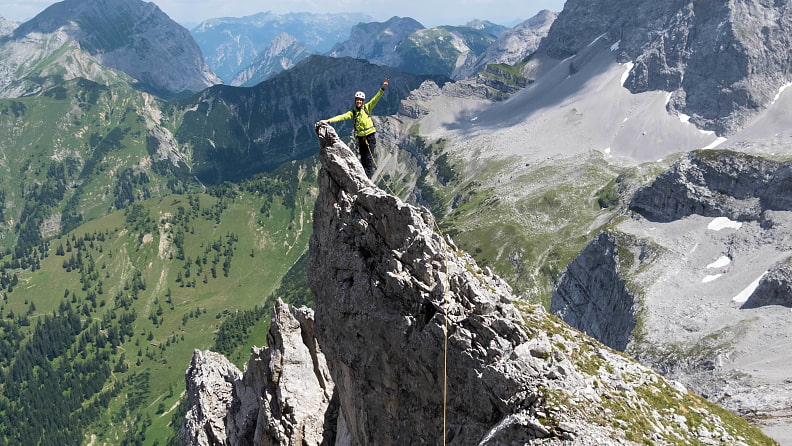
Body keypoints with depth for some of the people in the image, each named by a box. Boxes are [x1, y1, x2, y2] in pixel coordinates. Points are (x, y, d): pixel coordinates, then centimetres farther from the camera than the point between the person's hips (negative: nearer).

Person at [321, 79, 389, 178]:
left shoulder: (367, 107, 2)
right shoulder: (352, 113, 6)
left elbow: (375, 99, -7)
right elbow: (341, 117, -2)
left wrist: (382, 89, -20)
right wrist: (328, 121, -12)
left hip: (370, 135, -3)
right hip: (361, 137, 3)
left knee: (369, 157, -8)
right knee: (363, 158, 7)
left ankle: (369, 175, -6)